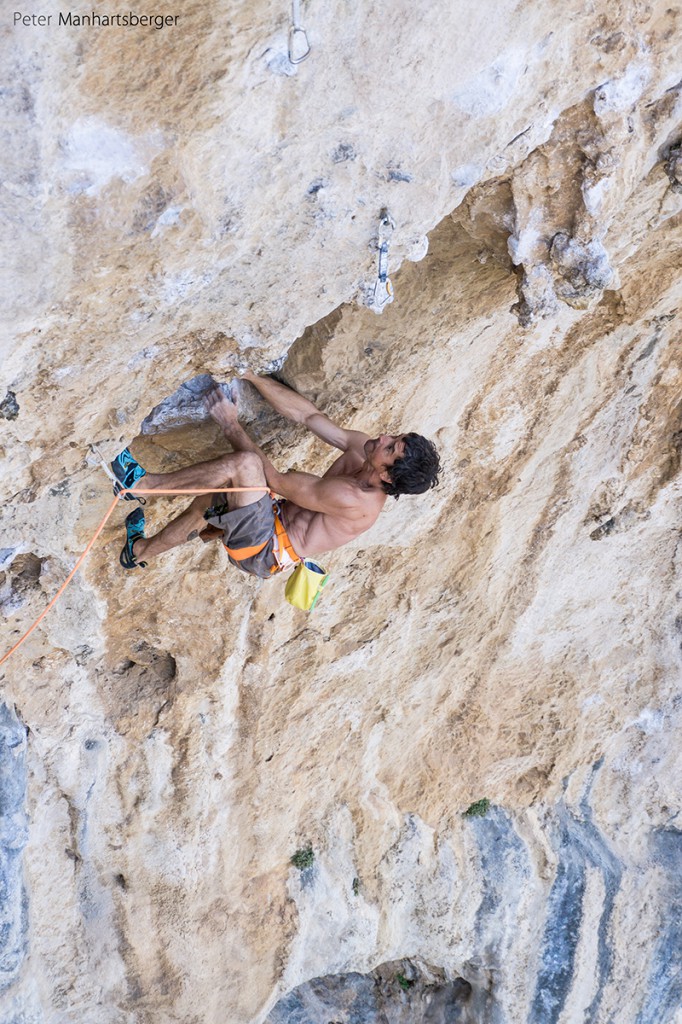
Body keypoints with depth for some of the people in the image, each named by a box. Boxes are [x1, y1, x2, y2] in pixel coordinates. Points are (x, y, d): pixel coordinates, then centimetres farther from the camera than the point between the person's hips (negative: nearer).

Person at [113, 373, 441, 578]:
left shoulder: (353, 500, -30)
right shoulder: (362, 448, -8)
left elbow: (274, 478, -22)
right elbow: (308, 415, -3)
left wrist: (230, 424, -16)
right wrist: (250, 375, -9)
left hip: (266, 552, -9)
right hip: (277, 523, 9)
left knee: (245, 464, -27)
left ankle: (143, 481, -14)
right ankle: (142, 550, 34)